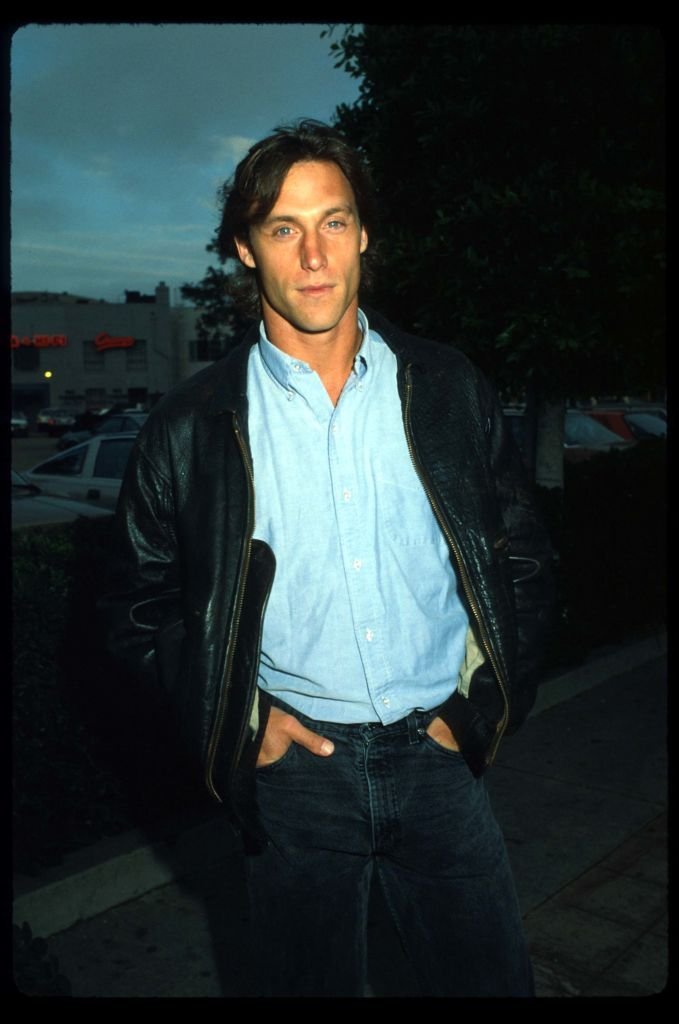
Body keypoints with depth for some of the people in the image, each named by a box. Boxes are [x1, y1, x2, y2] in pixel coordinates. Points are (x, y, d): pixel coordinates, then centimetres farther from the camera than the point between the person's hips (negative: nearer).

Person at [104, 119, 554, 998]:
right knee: (310, 980, 17)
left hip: (436, 753, 1)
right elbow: (145, 604, 3)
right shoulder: (190, 428, -5)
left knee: (491, 976, 13)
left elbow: (521, 557, 7)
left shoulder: (449, 390, -1)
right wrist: (242, 716, -6)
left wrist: (482, 700, 0)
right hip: (294, 763, -1)